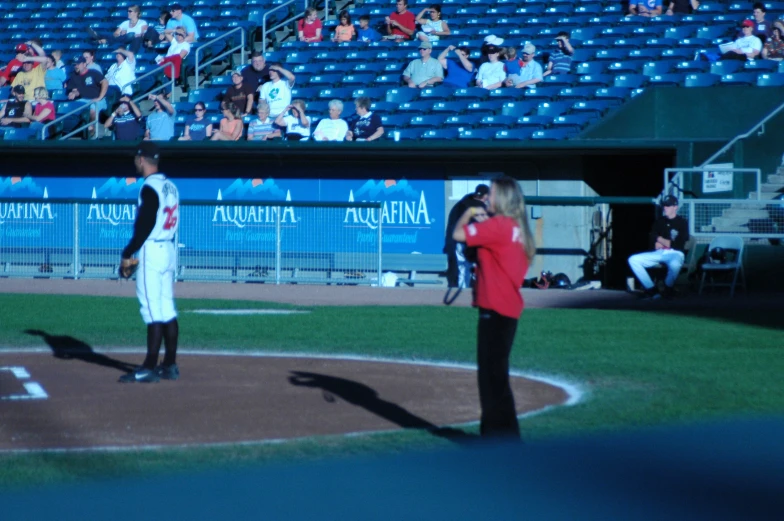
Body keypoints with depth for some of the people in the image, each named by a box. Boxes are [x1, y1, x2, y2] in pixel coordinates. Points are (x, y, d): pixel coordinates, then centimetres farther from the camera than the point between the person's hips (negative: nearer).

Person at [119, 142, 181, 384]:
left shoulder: (150, 188, -14)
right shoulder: (170, 186, 14)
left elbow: (145, 225, -19)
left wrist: (128, 253, -13)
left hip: (151, 251, -9)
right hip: (169, 249, 9)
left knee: (152, 309, -10)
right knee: (167, 308, 11)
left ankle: (149, 368, -11)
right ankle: (169, 365, 14)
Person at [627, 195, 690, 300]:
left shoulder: (682, 223, 4)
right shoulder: (660, 221, 18)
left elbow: (679, 244, -6)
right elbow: (653, 238, 8)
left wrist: (660, 240, 0)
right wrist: (665, 242, -11)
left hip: (675, 254, -5)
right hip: (659, 254, 5)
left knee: (674, 264, -43)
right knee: (633, 260, -15)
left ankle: (668, 288, -10)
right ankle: (652, 290, -17)